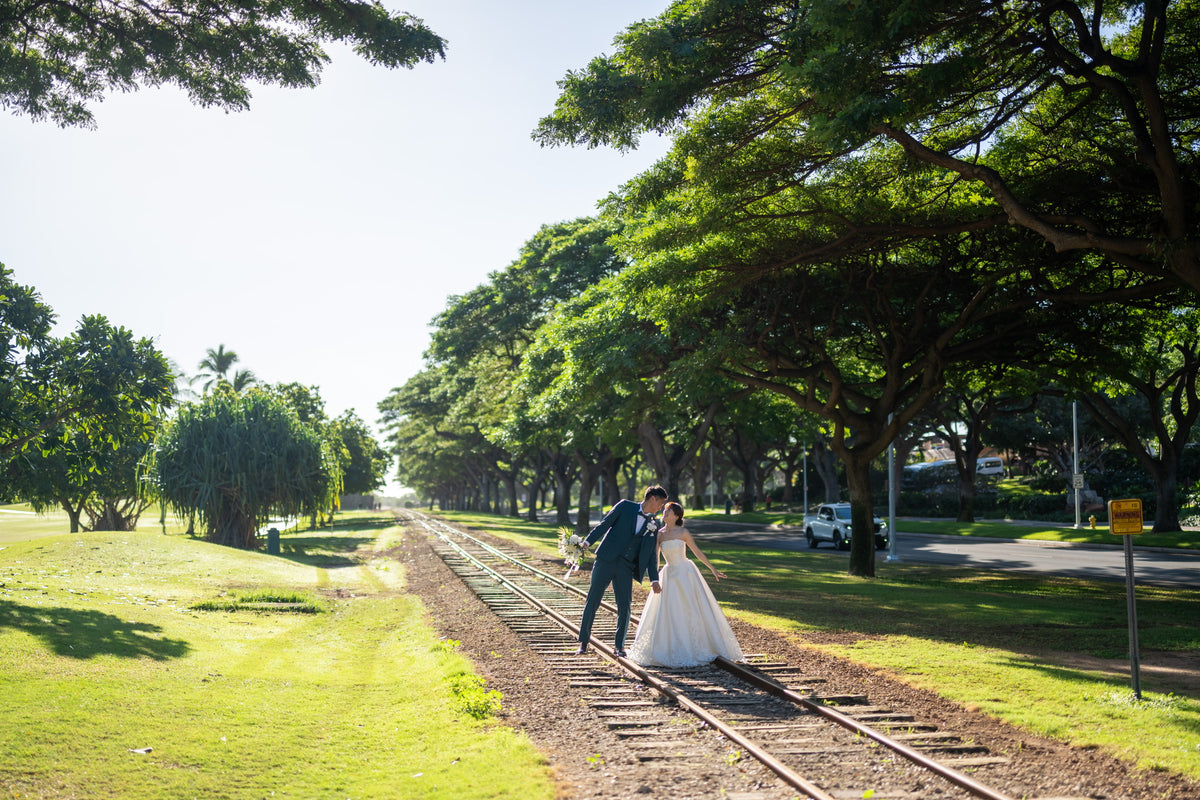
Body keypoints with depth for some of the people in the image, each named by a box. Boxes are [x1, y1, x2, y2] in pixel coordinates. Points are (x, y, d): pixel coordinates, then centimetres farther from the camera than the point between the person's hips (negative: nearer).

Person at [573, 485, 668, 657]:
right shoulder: (625, 506, 2)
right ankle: (583, 642, 13)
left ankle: (620, 646, 14)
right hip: (606, 560, -3)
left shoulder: (654, 525, 12)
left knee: (625, 607, -1)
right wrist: (587, 542, -11)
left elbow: (652, 554, 12)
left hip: (626, 568, 3)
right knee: (592, 601, 1)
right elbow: (604, 524, 0)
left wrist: (654, 579, 3)